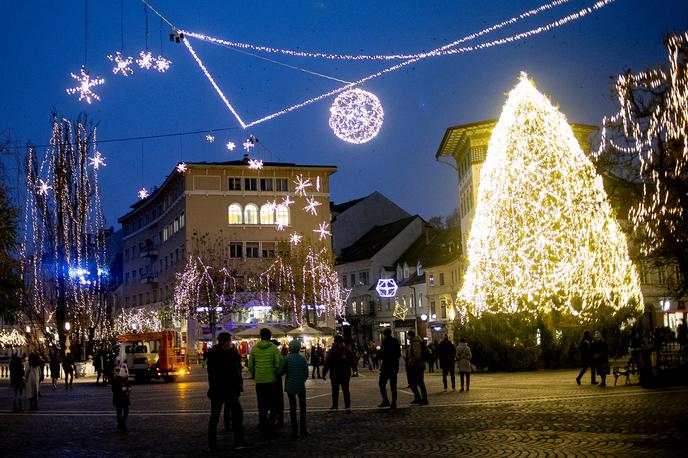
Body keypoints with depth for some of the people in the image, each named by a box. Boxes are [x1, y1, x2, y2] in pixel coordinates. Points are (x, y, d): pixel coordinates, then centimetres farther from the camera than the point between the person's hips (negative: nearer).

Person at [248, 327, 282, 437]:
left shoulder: (254, 348, 1)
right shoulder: (274, 348, -8)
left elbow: (250, 365, 3)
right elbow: (279, 364, -13)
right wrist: (277, 375, 3)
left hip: (259, 381, 3)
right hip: (272, 380, -3)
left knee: (262, 407, 10)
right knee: (274, 405, 9)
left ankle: (264, 429, 11)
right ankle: (270, 426, -4)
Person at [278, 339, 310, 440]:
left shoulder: (286, 359, -9)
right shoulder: (303, 359, -3)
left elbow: (281, 372, -10)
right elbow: (306, 374, 1)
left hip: (290, 386, -1)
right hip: (301, 386, 1)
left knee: (292, 408, 5)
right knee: (302, 407, 13)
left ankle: (294, 432, 3)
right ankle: (303, 430, 14)